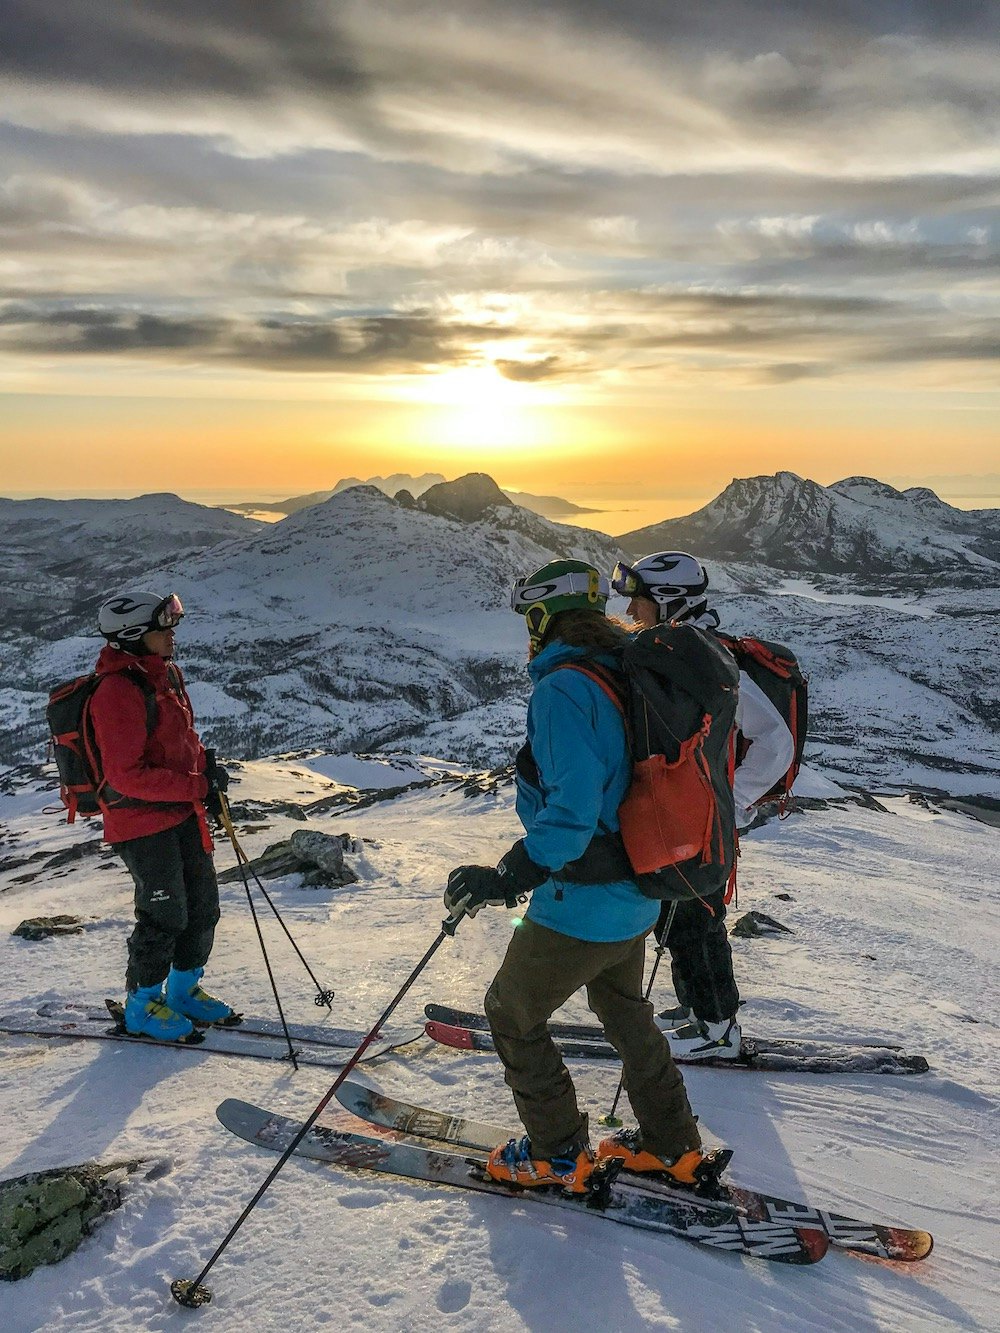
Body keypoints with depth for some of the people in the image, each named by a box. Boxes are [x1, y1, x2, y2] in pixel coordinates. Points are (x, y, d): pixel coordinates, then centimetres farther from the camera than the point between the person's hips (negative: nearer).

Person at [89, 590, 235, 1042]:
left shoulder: (167, 673, 6)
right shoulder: (117, 691, -23)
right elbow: (127, 776, -26)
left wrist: (207, 763, 4)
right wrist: (198, 785, -23)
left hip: (182, 812, 9)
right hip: (142, 822, -9)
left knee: (203, 906, 16)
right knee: (165, 917, 2)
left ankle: (184, 990, 36)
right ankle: (142, 1006, 24)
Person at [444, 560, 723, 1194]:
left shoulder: (562, 688, -22)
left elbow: (572, 810, -31)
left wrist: (509, 877, -30)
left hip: (582, 903, -9)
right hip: (639, 896, 9)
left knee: (510, 1014, 14)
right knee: (625, 1011, 28)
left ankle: (560, 1154, 26)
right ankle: (676, 1147, 40)